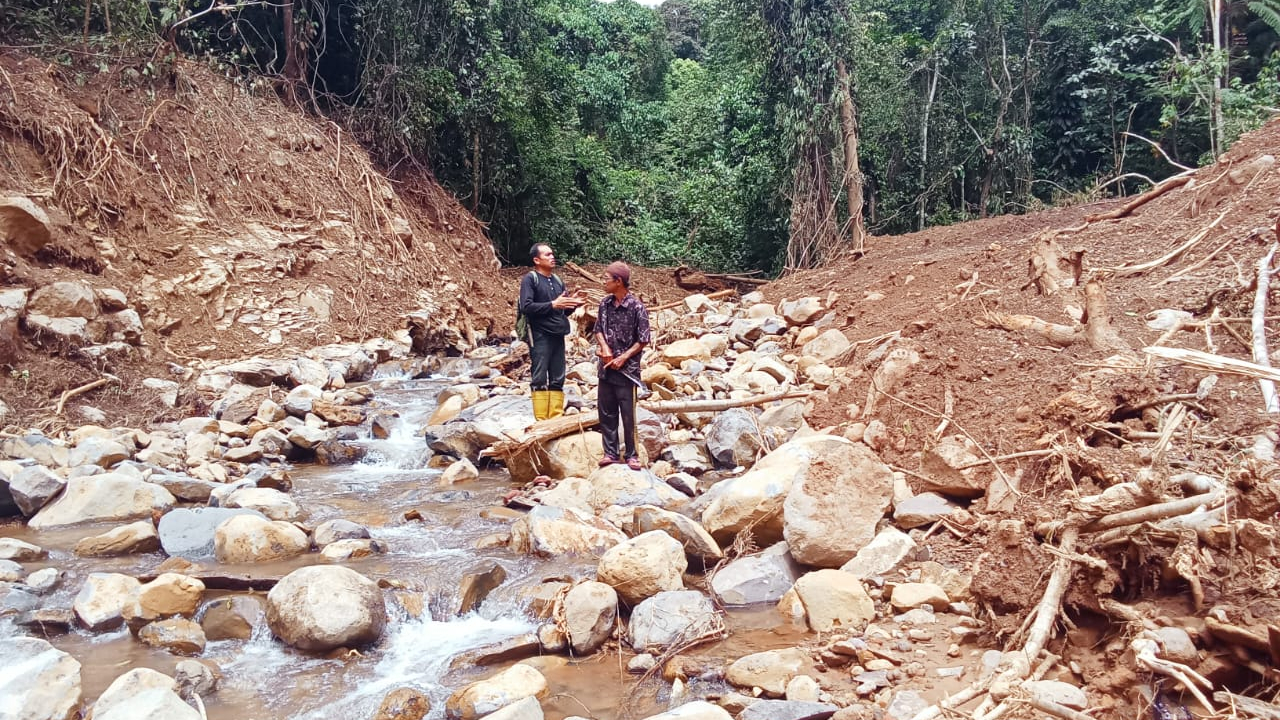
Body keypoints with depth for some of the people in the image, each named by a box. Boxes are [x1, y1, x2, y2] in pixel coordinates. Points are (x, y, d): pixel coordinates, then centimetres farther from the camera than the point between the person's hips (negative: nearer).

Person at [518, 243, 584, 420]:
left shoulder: (557, 281, 17)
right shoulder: (530, 279, -3)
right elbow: (526, 307, -15)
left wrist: (572, 304, 1)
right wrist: (552, 304, -20)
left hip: (558, 336, 7)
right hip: (540, 337, -7)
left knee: (557, 380, 8)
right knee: (540, 379, -4)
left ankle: (556, 418, 13)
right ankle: (541, 421, -2)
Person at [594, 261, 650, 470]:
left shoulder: (637, 307, -13)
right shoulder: (605, 304, 3)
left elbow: (643, 340, -9)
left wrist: (623, 358, -15)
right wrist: (605, 347, -7)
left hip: (627, 368, -5)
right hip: (606, 367, 6)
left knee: (628, 414, 2)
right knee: (606, 412, 10)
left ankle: (632, 455, 14)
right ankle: (611, 452, 21)